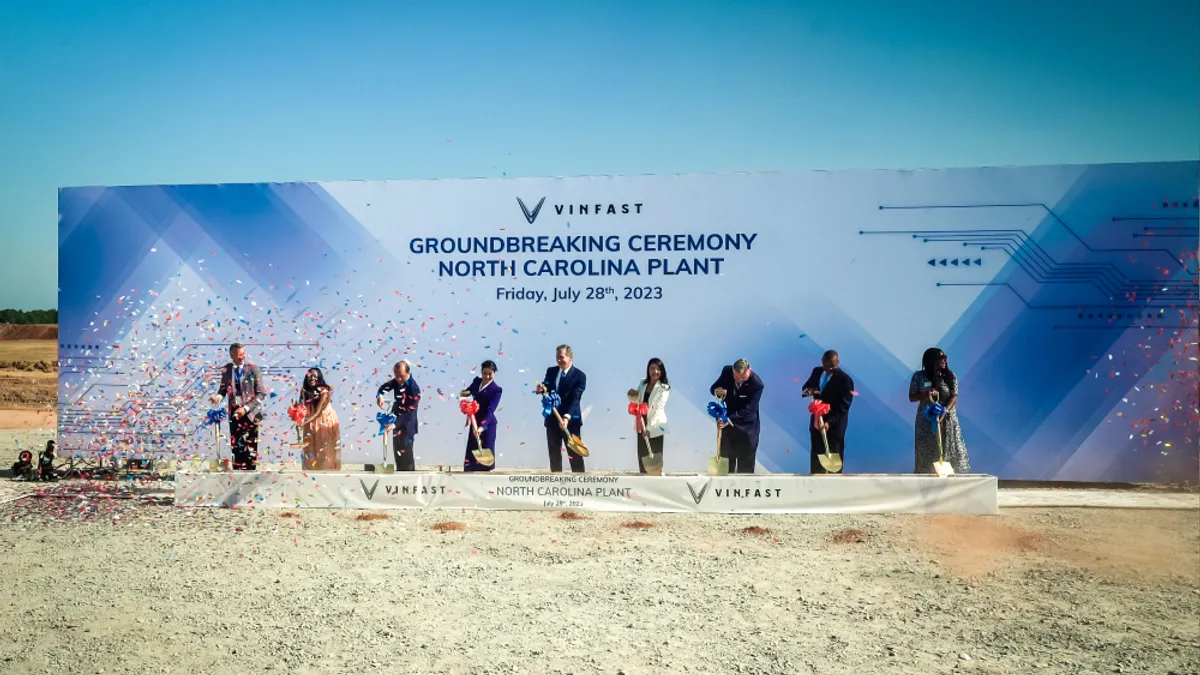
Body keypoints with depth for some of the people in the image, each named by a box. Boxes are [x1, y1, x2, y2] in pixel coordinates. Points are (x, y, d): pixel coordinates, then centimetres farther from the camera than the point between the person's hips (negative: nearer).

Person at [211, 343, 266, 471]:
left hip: (250, 412, -3)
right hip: (234, 412, 3)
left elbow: (261, 394, -8)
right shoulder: (226, 369, 2)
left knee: (250, 445, -1)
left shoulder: (253, 368, -8)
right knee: (236, 445, 4)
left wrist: (246, 408, -16)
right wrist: (218, 396, -13)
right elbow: (223, 389, 10)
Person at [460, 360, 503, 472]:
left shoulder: (496, 390, -15)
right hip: (474, 422, 6)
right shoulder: (477, 381, 2)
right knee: (471, 451, 10)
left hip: (487, 424, -6)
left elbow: (490, 410, -24)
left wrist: (482, 426, -36)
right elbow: (466, 392, 18)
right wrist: (465, 393, -8)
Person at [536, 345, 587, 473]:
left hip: (571, 420, -5)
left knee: (575, 454, 1)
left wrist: (567, 416, -31)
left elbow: (575, 399, -18)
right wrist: (541, 389, -15)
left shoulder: (579, 375, -10)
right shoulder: (551, 371, 6)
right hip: (552, 418, 5)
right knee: (554, 453, 11)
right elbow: (545, 389, 10)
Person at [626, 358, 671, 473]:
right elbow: (636, 401, 16)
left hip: (655, 427, -5)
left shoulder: (664, 388, -11)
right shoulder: (643, 383, 6)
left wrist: (649, 428, -24)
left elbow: (659, 408, -18)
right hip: (642, 425, 5)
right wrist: (631, 395, -8)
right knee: (642, 457, 12)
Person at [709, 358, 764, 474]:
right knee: (726, 457, 12)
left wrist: (730, 419, -35)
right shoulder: (727, 371, -15)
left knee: (746, 465, 7)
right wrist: (716, 391, -27)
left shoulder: (757, 384, -26)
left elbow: (748, 409, -26)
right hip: (728, 420, 3)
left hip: (747, 425, -3)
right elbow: (713, 388, -3)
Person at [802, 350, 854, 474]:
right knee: (816, 455, 13)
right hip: (817, 420, 6)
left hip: (835, 424, -6)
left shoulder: (845, 380, -16)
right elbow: (806, 386, 13)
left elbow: (843, 406, -18)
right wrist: (808, 391, -13)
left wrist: (829, 422, -28)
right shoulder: (817, 371, 2)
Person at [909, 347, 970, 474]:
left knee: (950, 450, 1)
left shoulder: (951, 376, -3)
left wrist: (944, 412, -24)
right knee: (926, 452, 1)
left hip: (947, 419, 1)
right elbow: (911, 397, -4)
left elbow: (954, 397, -8)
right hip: (926, 420, -1)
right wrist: (926, 394, -23)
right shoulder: (918, 376, -5)